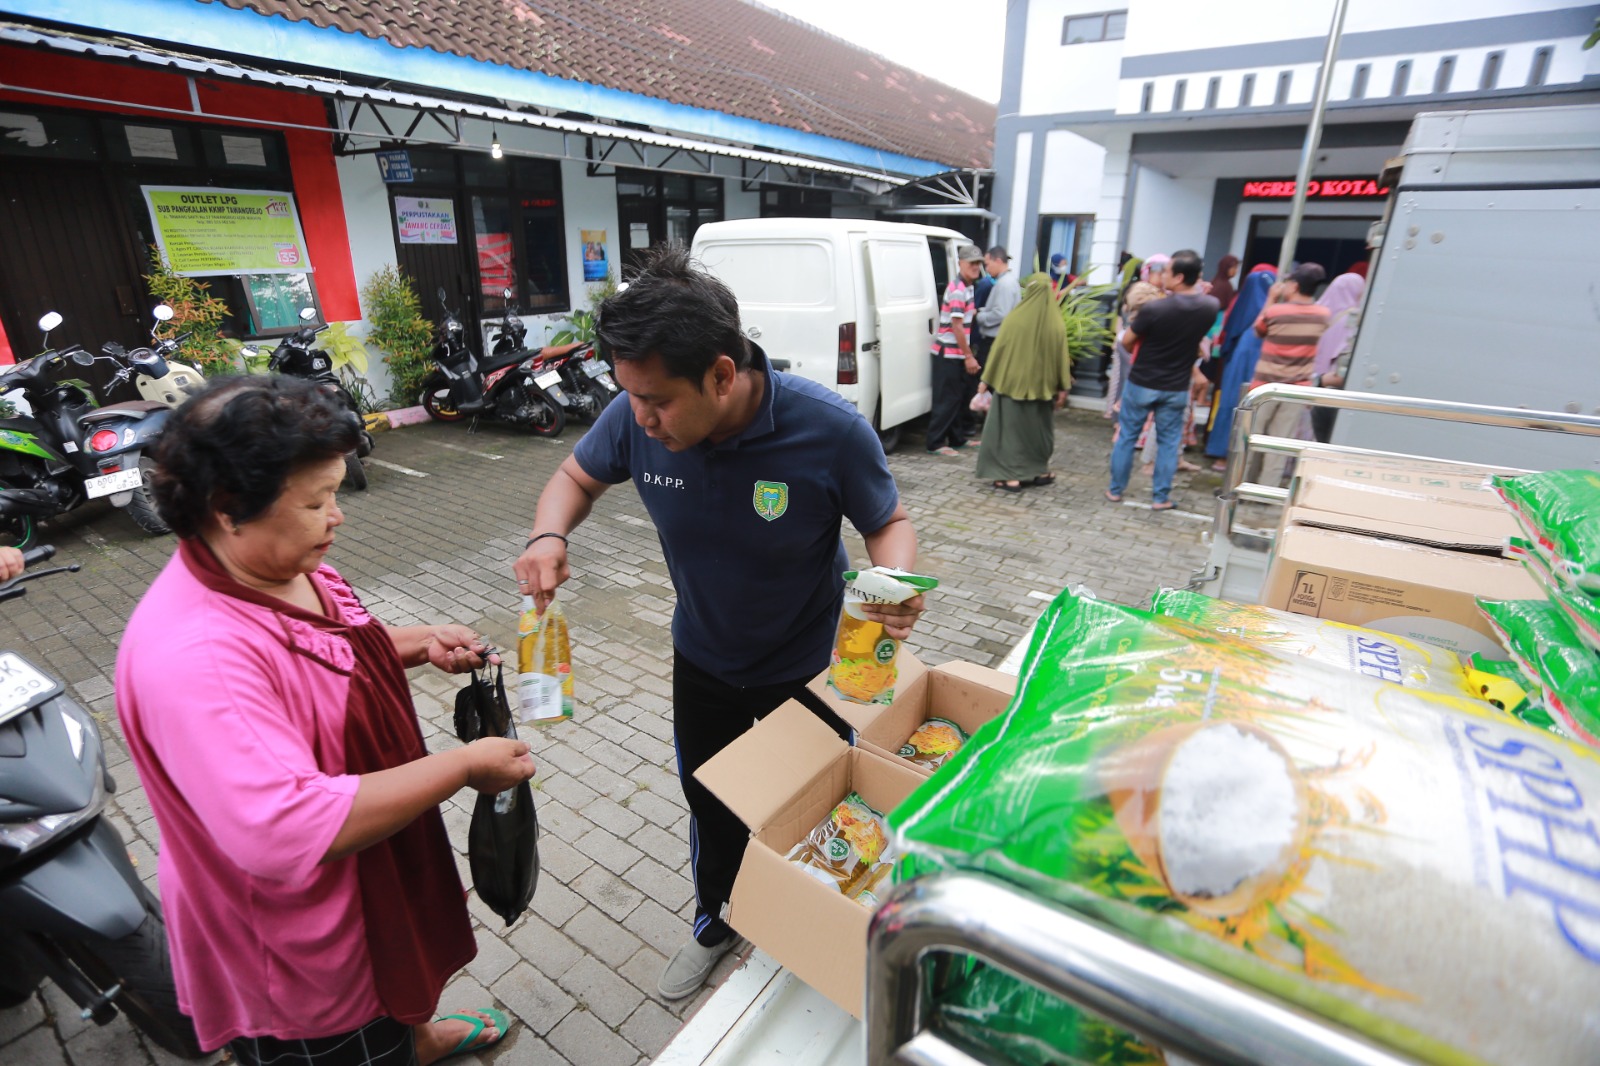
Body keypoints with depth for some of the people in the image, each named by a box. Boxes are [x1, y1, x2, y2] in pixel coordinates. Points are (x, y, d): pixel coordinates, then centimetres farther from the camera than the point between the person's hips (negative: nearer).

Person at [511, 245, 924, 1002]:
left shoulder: (830, 430, -33)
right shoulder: (637, 419, -23)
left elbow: (889, 523, -16)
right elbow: (576, 476, -3)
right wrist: (549, 536, -24)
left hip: (808, 666, -2)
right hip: (703, 659, 3)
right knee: (710, 804, 24)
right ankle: (715, 923, 56)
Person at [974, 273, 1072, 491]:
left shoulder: (1014, 319, -11)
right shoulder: (1056, 324, -5)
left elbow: (998, 351, -6)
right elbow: (1062, 358, 0)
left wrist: (986, 380, 2)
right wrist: (1063, 387, 10)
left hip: (1012, 383, -2)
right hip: (1042, 386, 3)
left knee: (1011, 428, 5)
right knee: (1039, 428, 18)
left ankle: (1011, 477, 1)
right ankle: (1040, 471, 27)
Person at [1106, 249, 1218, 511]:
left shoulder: (1153, 308, -22)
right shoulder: (1210, 307, -7)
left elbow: (1126, 341, -7)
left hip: (1141, 384, -3)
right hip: (1176, 388, 3)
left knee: (1126, 436, 12)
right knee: (1168, 442, 13)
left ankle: (1116, 490, 21)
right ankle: (1160, 497, 17)